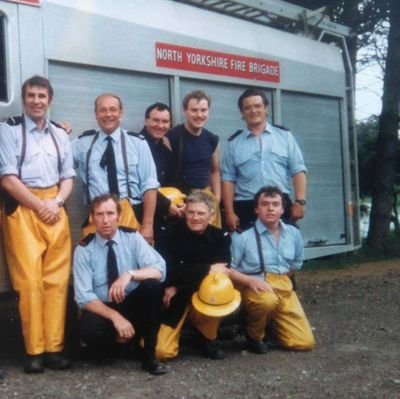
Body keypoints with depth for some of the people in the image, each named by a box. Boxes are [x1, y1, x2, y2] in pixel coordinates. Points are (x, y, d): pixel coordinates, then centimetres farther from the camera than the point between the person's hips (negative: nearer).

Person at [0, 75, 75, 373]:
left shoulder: (60, 135, 16)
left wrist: (56, 203, -4)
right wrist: (39, 206, -9)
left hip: (55, 209, 4)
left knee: (57, 279, 0)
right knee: (29, 281, -7)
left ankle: (55, 348, 5)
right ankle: (35, 351, 0)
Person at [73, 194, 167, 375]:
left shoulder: (132, 238, -6)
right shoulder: (84, 249, -9)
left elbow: (159, 270, -17)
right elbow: (84, 297, -15)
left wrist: (130, 274, -36)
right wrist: (115, 317, -29)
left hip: (134, 304, 2)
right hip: (102, 309, -2)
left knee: (153, 284, -29)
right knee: (89, 329, -35)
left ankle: (149, 355, -17)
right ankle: (114, 343, 3)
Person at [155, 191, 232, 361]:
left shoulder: (220, 237, -6)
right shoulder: (173, 232, -12)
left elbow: (220, 273, -18)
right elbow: (167, 270, -22)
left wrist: (179, 288, -22)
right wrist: (206, 270, -24)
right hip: (174, 301, -2)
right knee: (161, 351, -16)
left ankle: (207, 338, -3)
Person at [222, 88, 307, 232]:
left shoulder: (284, 136, 9)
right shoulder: (234, 143, 9)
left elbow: (298, 170, 5)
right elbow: (228, 180, 6)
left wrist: (300, 201, -6)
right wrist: (229, 212, -3)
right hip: (246, 209, 0)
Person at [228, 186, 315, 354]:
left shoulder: (294, 234, 8)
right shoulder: (242, 235, -10)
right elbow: (227, 269, -10)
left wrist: (278, 278, 11)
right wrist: (250, 280, -24)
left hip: (284, 288, 5)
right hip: (252, 287, -5)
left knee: (304, 342, -6)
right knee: (267, 300, -41)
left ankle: (271, 323, 25)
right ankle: (254, 335, -8)